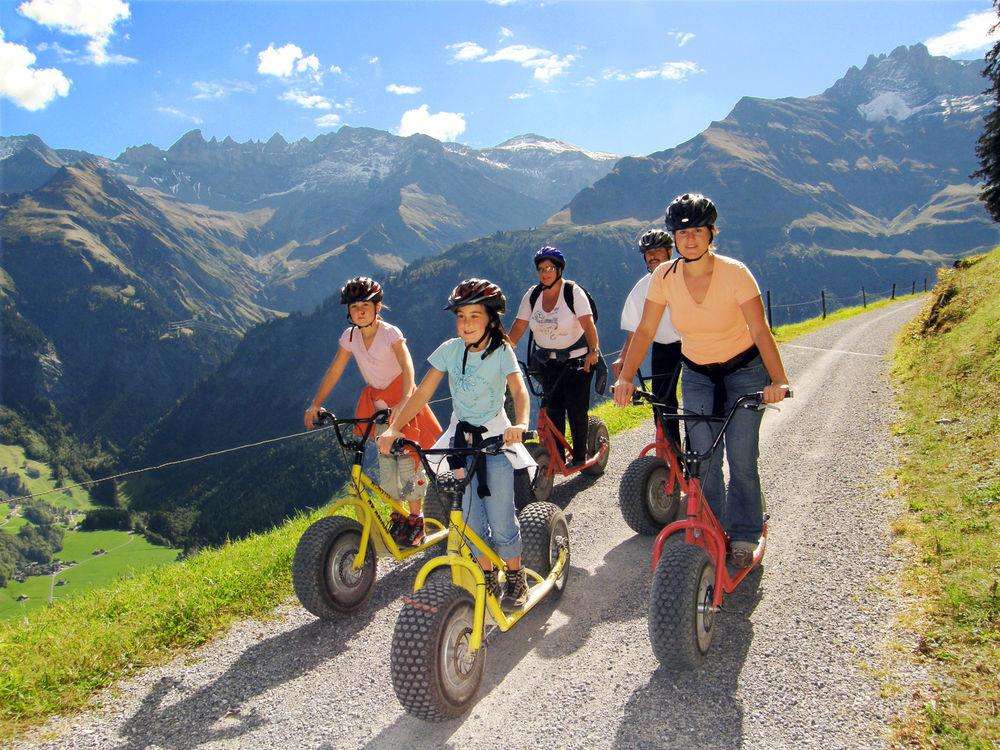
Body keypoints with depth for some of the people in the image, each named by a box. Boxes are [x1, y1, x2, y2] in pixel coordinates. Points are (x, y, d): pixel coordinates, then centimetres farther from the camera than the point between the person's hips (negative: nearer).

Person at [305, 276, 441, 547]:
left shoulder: (390, 333, -18)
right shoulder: (350, 336, -3)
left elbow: (407, 368, -31)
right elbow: (334, 372, 3)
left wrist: (404, 402, -45)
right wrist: (315, 405, -2)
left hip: (402, 402, -5)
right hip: (377, 404, 5)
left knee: (408, 460, -7)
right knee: (386, 464, 6)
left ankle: (416, 519, 8)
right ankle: (397, 517, 21)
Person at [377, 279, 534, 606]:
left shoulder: (502, 352, -13)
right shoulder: (450, 349, -5)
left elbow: (519, 390, -27)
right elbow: (422, 393, -9)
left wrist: (520, 423, -48)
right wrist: (394, 428, -21)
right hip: (461, 437, 3)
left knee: (500, 520, -2)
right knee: (472, 519, 7)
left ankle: (516, 576, 21)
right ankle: (489, 578, 26)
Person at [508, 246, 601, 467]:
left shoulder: (573, 292, -11)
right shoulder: (532, 295, 1)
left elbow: (588, 324, -20)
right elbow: (519, 326, -1)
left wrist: (593, 350, -33)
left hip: (576, 359, -4)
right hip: (546, 361, 4)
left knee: (576, 409, -4)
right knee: (553, 409, 3)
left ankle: (580, 456, 10)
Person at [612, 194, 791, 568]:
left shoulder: (735, 273, -20)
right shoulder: (665, 276, -13)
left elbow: (761, 331, -22)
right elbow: (644, 331, -11)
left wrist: (778, 380, -34)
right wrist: (626, 377, -22)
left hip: (744, 371, -2)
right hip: (697, 374, 2)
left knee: (741, 458, -5)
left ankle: (744, 537, 13)